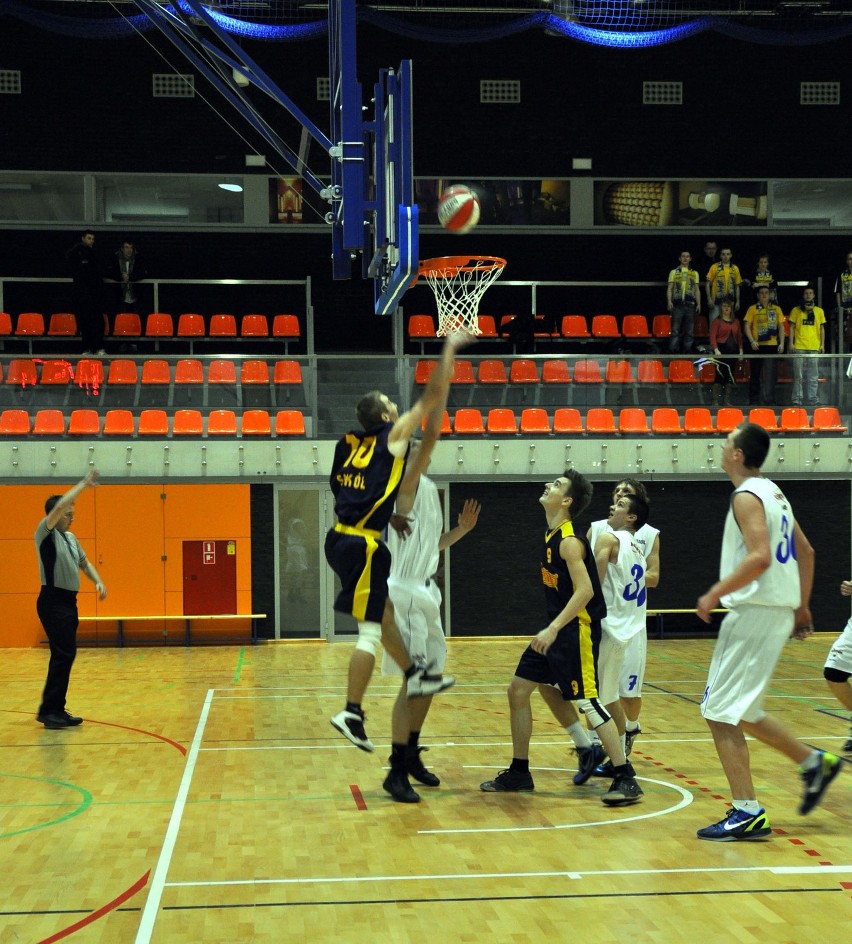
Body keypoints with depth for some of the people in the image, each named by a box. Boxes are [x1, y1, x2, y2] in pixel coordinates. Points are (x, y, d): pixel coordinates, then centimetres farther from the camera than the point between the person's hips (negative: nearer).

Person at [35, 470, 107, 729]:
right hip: (53, 602, -9)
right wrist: (84, 484, -20)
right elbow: (59, 505, -25)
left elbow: (84, 563, 25)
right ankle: (48, 710, -11)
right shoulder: (46, 533, -9)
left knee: (65, 655, 8)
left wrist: (98, 582, 7)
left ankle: (56, 710, 13)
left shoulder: (70, 537, 15)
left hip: (69, 602, 9)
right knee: (62, 654, -14)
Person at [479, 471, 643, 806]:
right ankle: (519, 773, 19)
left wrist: (553, 629, -28)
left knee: (587, 702, -9)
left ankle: (626, 778, -1)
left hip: (577, 630, -10)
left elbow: (585, 591, -25)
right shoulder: (550, 535, 11)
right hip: (557, 629, 10)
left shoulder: (570, 542, -17)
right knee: (518, 689, 10)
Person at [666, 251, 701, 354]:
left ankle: (688, 351, 6)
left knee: (689, 330, 2)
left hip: (690, 305, 2)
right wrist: (669, 301, -9)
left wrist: (699, 304, 5)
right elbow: (669, 288, 5)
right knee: (675, 330, -7)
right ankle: (673, 351, -7)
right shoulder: (674, 272, 11)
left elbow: (697, 290, 16)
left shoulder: (695, 273, 17)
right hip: (678, 305, -2)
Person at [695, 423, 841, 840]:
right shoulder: (773, 493, 16)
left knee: (721, 713, -6)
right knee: (740, 711, 19)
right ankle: (813, 762, 21)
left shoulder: (747, 496, -13)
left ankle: (747, 814, -6)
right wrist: (802, 606, 25)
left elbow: (760, 557, -26)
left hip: (756, 611, -10)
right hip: (778, 611, 10)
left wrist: (715, 594, -18)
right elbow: (805, 552, 20)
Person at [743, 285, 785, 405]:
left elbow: (781, 327, 11)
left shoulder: (776, 309, 11)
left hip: (772, 345, 1)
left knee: (770, 374, -1)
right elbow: (747, 326, -2)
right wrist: (752, 341, -14)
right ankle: (754, 399, 11)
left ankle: (770, 399, 3)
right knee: (755, 373, 4)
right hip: (757, 345, -1)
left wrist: (781, 343, 0)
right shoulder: (753, 309, 4)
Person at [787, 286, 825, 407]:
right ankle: (797, 399, 0)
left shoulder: (819, 311, 12)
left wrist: (822, 344, 5)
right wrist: (790, 343, -4)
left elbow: (822, 329, 14)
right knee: (798, 375, -3)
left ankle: (813, 399, 8)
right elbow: (791, 327, 6)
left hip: (814, 347, 2)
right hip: (799, 347, -2)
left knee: (813, 375, 4)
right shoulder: (796, 310, 7)